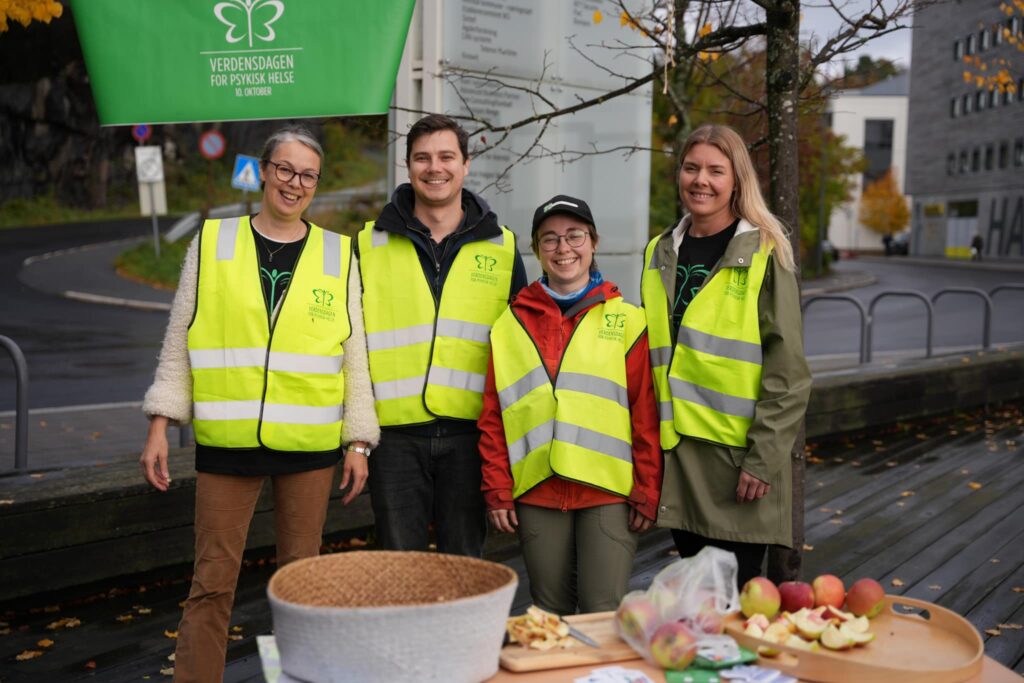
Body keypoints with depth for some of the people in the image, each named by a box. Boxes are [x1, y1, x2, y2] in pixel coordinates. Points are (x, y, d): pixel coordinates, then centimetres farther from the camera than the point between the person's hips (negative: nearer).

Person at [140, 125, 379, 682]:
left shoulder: (338, 256, 7)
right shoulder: (212, 243, 6)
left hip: (310, 446, 1)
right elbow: (178, 341, 8)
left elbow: (355, 355, 7)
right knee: (212, 581, 1)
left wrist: (359, 442, 3)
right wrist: (159, 426, 1)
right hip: (226, 442, 0)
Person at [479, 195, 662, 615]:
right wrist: (497, 490, 3)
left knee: (604, 612, -4)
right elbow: (493, 417, 8)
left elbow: (646, 414, 1)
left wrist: (647, 492, -2)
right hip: (537, 490, 2)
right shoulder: (511, 324, 8)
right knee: (550, 611, 11)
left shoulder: (625, 320, 3)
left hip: (608, 490, -2)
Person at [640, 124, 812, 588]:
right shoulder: (660, 254, 10)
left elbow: (787, 372, -9)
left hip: (738, 454, -5)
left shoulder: (764, 255, -6)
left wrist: (764, 459, -15)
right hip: (678, 450, 5)